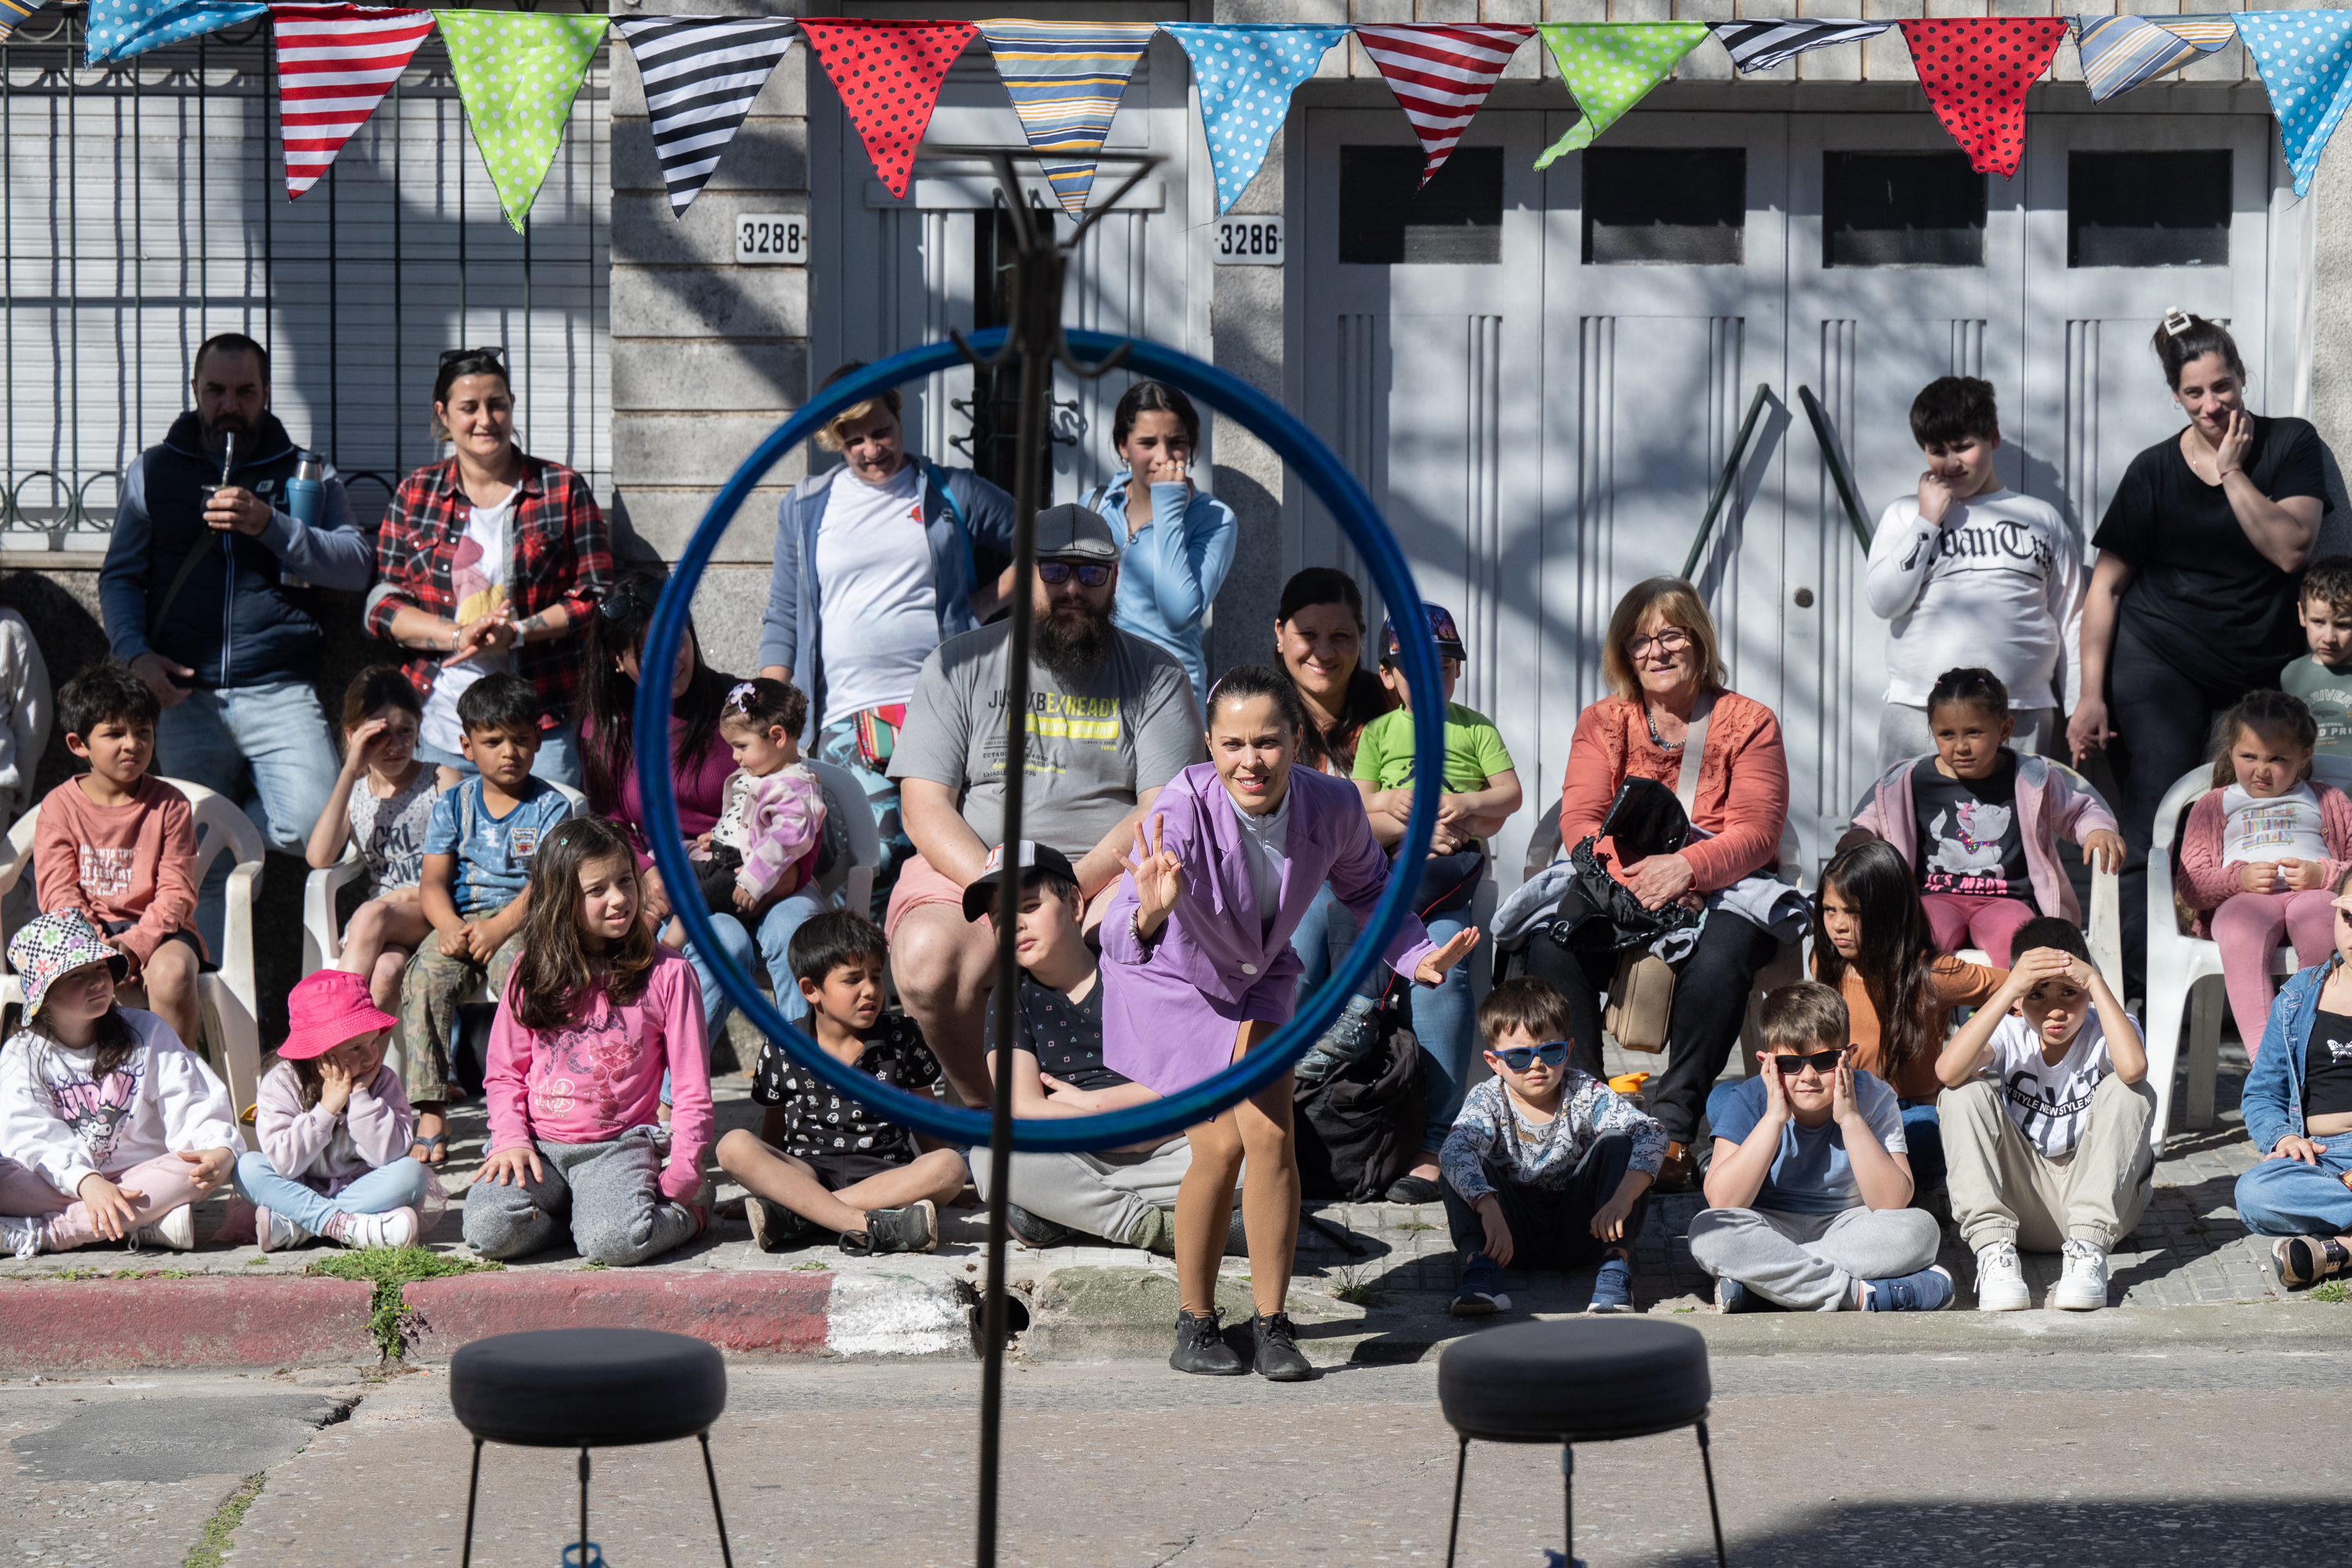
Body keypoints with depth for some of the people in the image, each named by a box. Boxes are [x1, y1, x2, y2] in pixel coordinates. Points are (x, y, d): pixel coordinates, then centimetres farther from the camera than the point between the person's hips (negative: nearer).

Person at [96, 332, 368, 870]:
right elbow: (119, 577, 15)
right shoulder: (153, 471, 15)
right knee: (200, 863, -1)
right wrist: (135, 653, -4)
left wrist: (269, 525, -17)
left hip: (279, 693, -1)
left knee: (317, 826, -19)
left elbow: (356, 565, -2)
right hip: (185, 696, 1)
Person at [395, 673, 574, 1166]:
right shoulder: (452, 806, 12)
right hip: (461, 921, 3)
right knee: (424, 979, -27)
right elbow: (433, 880, 3)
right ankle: (430, 1112, -28)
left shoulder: (551, 807, 4)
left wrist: (500, 926, -23)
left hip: (525, 923, -3)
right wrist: (449, 927, -19)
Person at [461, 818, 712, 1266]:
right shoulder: (533, 970, 8)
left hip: (620, 1145, -2)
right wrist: (511, 1138, -5)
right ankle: (574, 1207, 2)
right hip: (540, 1144, 2)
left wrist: (680, 1180, -6)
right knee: (488, 1229, -27)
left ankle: (685, 1216, 1)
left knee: (612, 1241, -32)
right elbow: (504, 1071, 13)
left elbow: (691, 1090, 2)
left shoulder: (667, 974, 1)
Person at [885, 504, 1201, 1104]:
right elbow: (924, 806, 1)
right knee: (928, 957, -33)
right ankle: (985, 1105, -7)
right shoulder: (960, 665, 9)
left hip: (1110, 875, 0)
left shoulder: (1155, 677, 9)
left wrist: (1074, 885, -18)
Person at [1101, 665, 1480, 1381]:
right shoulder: (1183, 810, -36)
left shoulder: (1332, 806, -25)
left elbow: (1365, 887, -1)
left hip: (1259, 979, 3)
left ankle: (1272, 1325, -1)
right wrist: (1150, 913, -67)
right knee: (1219, 1146, -11)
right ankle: (1195, 1324, 8)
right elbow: (1121, 939, -45)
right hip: (1171, 981, -3)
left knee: (1270, 1134, -13)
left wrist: (1416, 956, -16)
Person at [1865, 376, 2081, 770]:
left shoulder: (2041, 519, 15)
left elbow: (2071, 622, 15)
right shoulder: (1905, 515, 16)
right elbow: (1884, 601, 1)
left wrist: (2081, 713, 8)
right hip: (1917, 717, 0)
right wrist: (1928, 521, -1)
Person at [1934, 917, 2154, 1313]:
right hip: (2020, 1198, 1)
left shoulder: (2104, 1032, -8)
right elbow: (1948, 1070, -29)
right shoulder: (2009, 1032, -5)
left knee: (2128, 1091, -23)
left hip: (2098, 1199, -1)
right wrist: (2010, 988, -31)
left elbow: (2133, 1067, -35)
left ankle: (2088, 1250, -32)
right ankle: (1993, 1249, -31)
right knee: (1965, 1094, -19)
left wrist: (2096, 983, -29)